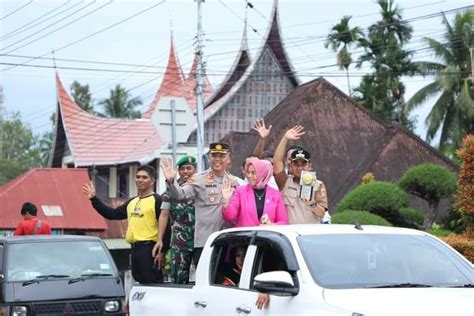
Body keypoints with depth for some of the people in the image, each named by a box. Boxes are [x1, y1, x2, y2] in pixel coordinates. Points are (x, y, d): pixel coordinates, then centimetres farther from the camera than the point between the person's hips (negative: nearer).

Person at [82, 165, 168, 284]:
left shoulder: (157, 201, -7)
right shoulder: (132, 202, 19)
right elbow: (112, 214, 22)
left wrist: (162, 251, -21)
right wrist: (93, 199, 18)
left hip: (149, 249, -9)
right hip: (134, 249, 9)